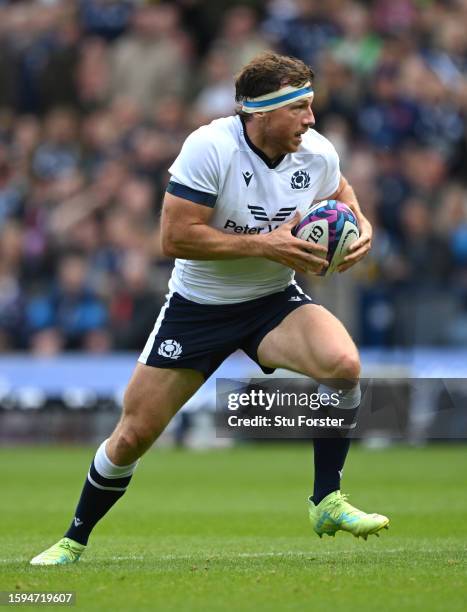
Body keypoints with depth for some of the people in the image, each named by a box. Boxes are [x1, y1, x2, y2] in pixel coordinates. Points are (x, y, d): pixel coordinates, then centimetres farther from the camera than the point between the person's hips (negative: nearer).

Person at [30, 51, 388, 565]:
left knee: (343, 363, -28)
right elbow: (175, 237, -26)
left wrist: (360, 226, -7)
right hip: (197, 306, -3)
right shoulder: (209, 147, -24)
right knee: (133, 435, 1)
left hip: (274, 302, 3)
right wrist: (266, 244, -29)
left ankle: (327, 503, -11)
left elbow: (340, 194, 16)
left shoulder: (318, 153, -9)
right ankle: (75, 540, 25)